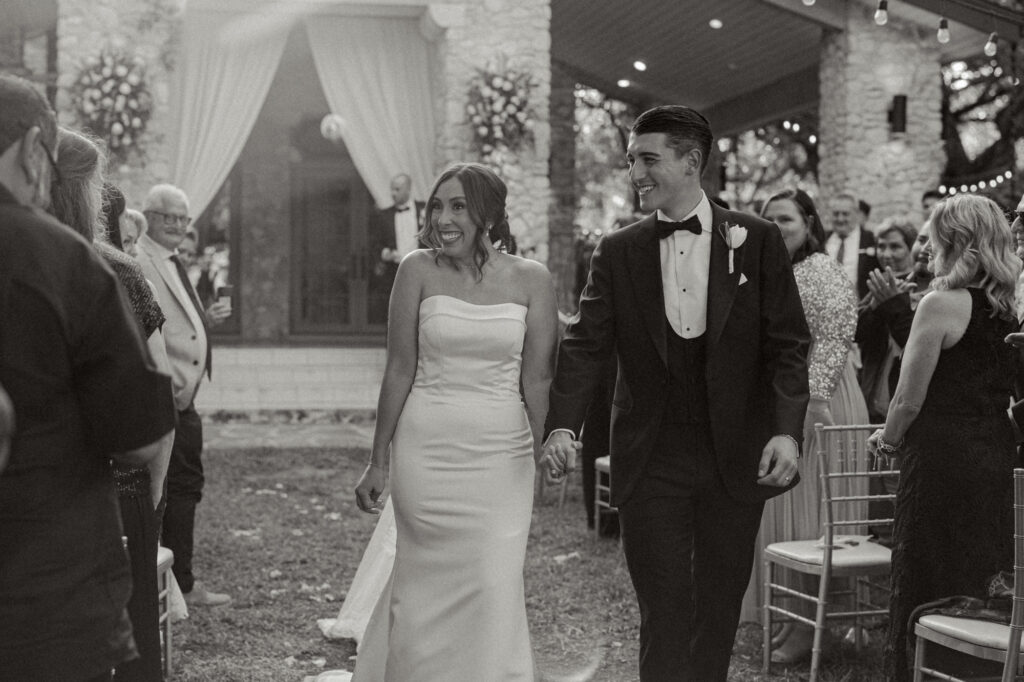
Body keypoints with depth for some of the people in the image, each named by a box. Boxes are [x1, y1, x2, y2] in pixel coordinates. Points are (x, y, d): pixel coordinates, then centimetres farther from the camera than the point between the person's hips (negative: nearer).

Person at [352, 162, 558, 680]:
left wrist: (550, 447, -7)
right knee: (427, 585, 8)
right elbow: (400, 369, 1)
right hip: (427, 453, 0)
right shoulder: (418, 271, -2)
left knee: (495, 590, -1)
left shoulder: (531, 280, -1)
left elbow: (537, 378, 1)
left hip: (502, 457, 0)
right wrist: (378, 462, 3)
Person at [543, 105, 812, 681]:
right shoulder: (619, 252, 3)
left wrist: (787, 430, -15)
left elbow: (788, 344, -3)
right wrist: (563, 424, -19)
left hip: (736, 459, 0)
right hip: (651, 461, 0)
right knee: (665, 613, 2)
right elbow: (587, 345, -4)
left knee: (720, 608, 12)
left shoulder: (757, 241, -1)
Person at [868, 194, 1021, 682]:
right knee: (983, 595, 14)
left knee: (928, 591, 3)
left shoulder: (942, 303, -12)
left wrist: (888, 440, 7)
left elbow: (910, 399, -12)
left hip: (942, 462, -7)